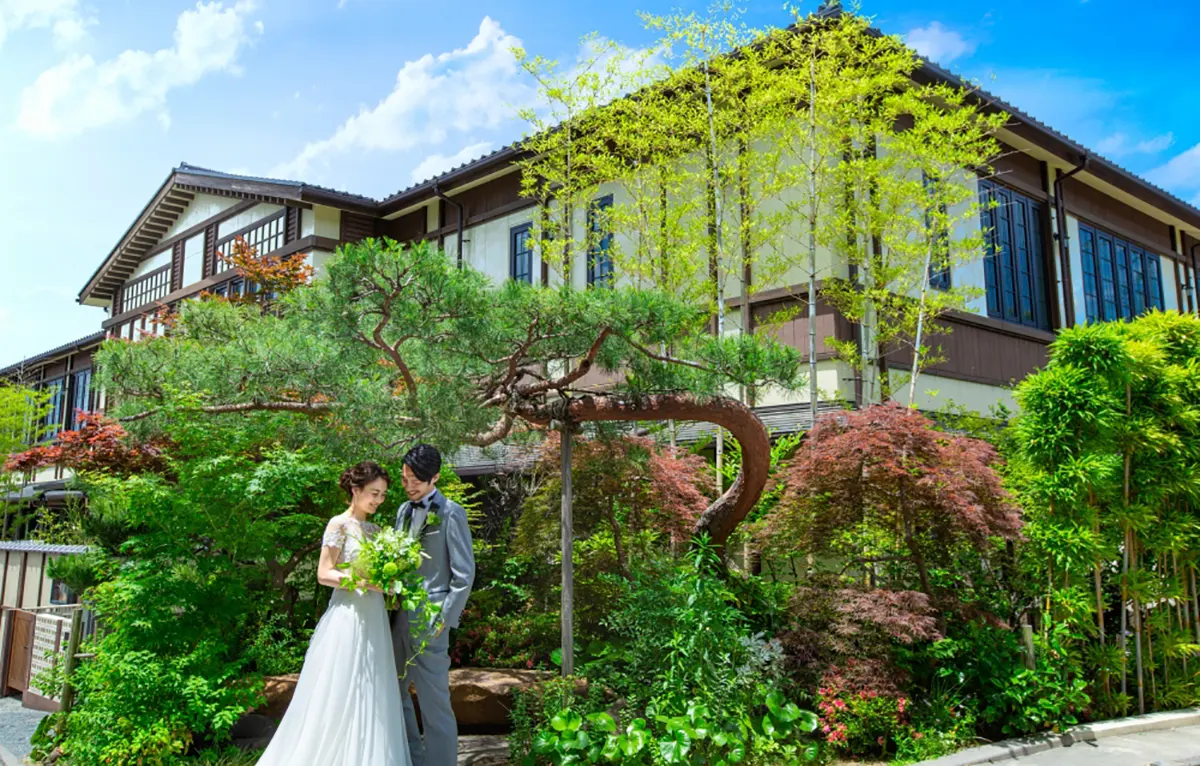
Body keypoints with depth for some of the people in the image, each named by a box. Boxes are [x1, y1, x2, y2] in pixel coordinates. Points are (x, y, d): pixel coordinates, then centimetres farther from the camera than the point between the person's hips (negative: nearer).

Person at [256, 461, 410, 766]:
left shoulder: (375, 529, 13)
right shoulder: (339, 524, -7)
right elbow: (324, 574, -12)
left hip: (373, 618, 7)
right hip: (348, 617, -7)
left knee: (369, 695, 9)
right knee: (340, 693, -2)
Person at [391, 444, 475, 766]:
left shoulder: (450, 513, -9)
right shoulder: (404, 510, 12)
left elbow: (464, 574, -10)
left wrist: (443, 621, -13)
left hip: (428, 621, -7)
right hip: (398, 616, 8)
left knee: (434, 704, -1)